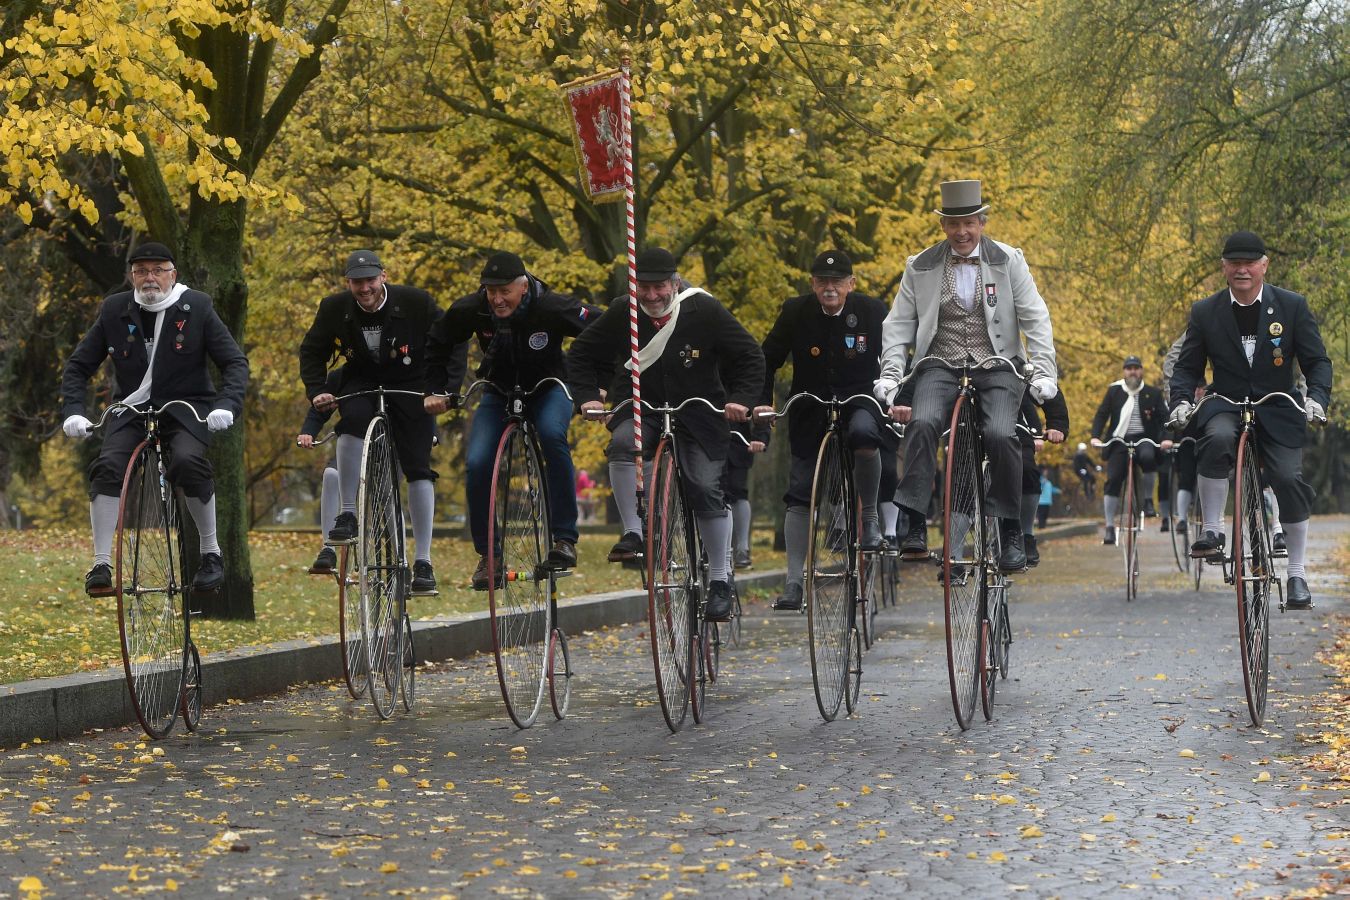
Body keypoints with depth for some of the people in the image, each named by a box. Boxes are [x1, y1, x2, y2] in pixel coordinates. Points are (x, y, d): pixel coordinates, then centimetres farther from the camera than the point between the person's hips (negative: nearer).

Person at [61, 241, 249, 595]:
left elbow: (235, 362, -4)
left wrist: (227, 405, -22)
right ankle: (101, 565, -18)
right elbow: (79, 365, 6)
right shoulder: (114, 310, 1)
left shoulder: (197, 307, -4)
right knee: (108, 466, -25)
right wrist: (73, 411, -11)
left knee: (189, 461, -31)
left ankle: (210, 552, -12)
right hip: (132, 407, 2)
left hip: (185, 407, -2)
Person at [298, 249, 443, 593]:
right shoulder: (334, 308, -13)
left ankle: (422, 561, -4)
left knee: (418, 469, -10)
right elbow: (312, 352, 1)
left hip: (410, 385, -1)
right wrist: (317, 391, -14)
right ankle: (348, 514, -24)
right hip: (362, 382, 1)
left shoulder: (417, 303, -18)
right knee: (353, 419, -34)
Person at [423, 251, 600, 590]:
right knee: (477, 464, -19)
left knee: (552, 435, -35)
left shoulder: (553, 308, -28)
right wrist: (436, 390, -6)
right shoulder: (471, 310, -20)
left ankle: (564, 538, -26)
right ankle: (487, 555, 0)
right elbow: (438, 345, -1)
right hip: (499, 393, 2)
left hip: (548, 390, -2)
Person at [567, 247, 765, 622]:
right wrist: (587, 396, -10)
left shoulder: (705, 311, -13)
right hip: (640, 407, 1)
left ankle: (719, 581, 2)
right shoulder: (622, 314, -8)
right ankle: (632, 534, -22)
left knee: (706, 489, -10)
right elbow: (581, 354, 5)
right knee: (623, 444, -31)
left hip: (698, 413, -1)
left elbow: (751, 358, -5)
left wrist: (740, 399, -18)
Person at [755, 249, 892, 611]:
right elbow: (768, 359, 2)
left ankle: (870, 515, -14)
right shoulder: (795, 312, -8)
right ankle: (794, 581, 2)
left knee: (863, 433, -37)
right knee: (799, 493, -4)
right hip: (810, 407, 2)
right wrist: (763, 401, -11)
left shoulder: (872, 311, -9)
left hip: (859, 398, -1)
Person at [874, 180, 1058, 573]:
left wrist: (1043, 374, -8)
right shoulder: (920, 267, 9)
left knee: (1001, 434, -27)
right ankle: (914, 526, -28)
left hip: (996, 366, -1)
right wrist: (890, 377, -6)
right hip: (940, 365, 1)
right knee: (922, 423, -29)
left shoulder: (1008, 261, 7)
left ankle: (1011, 533, -10)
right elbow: (898, 325, 8)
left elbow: (1035, 319, 4)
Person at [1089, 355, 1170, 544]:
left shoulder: (1153, 394, 7)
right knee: (1112, 481, -11)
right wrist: (1096, 436, -11)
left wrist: (1165, 438, -17)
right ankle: (1110, 527, -4)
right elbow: (1102, 414, 5)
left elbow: (1163, 417, 2)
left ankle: (1148, 500, -14)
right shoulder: (1114, 391, 9)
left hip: (1144, 438, -1)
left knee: (1148, 457, -35)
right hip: (1119, 440, 1)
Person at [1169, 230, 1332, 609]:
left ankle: (1297, 575, 0)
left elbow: (1317, 361, 1)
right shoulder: (1205, 312, 1)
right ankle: (1212, 532, -23)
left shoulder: (1292, 306, -1)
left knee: (1289, 480, -14)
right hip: (1226, 406, 0)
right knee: (1217, 440, -34)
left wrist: (1317, 398, -18)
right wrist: (1181, 400, -14)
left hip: (1278, 409, 0)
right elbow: (1187, 365, 6)